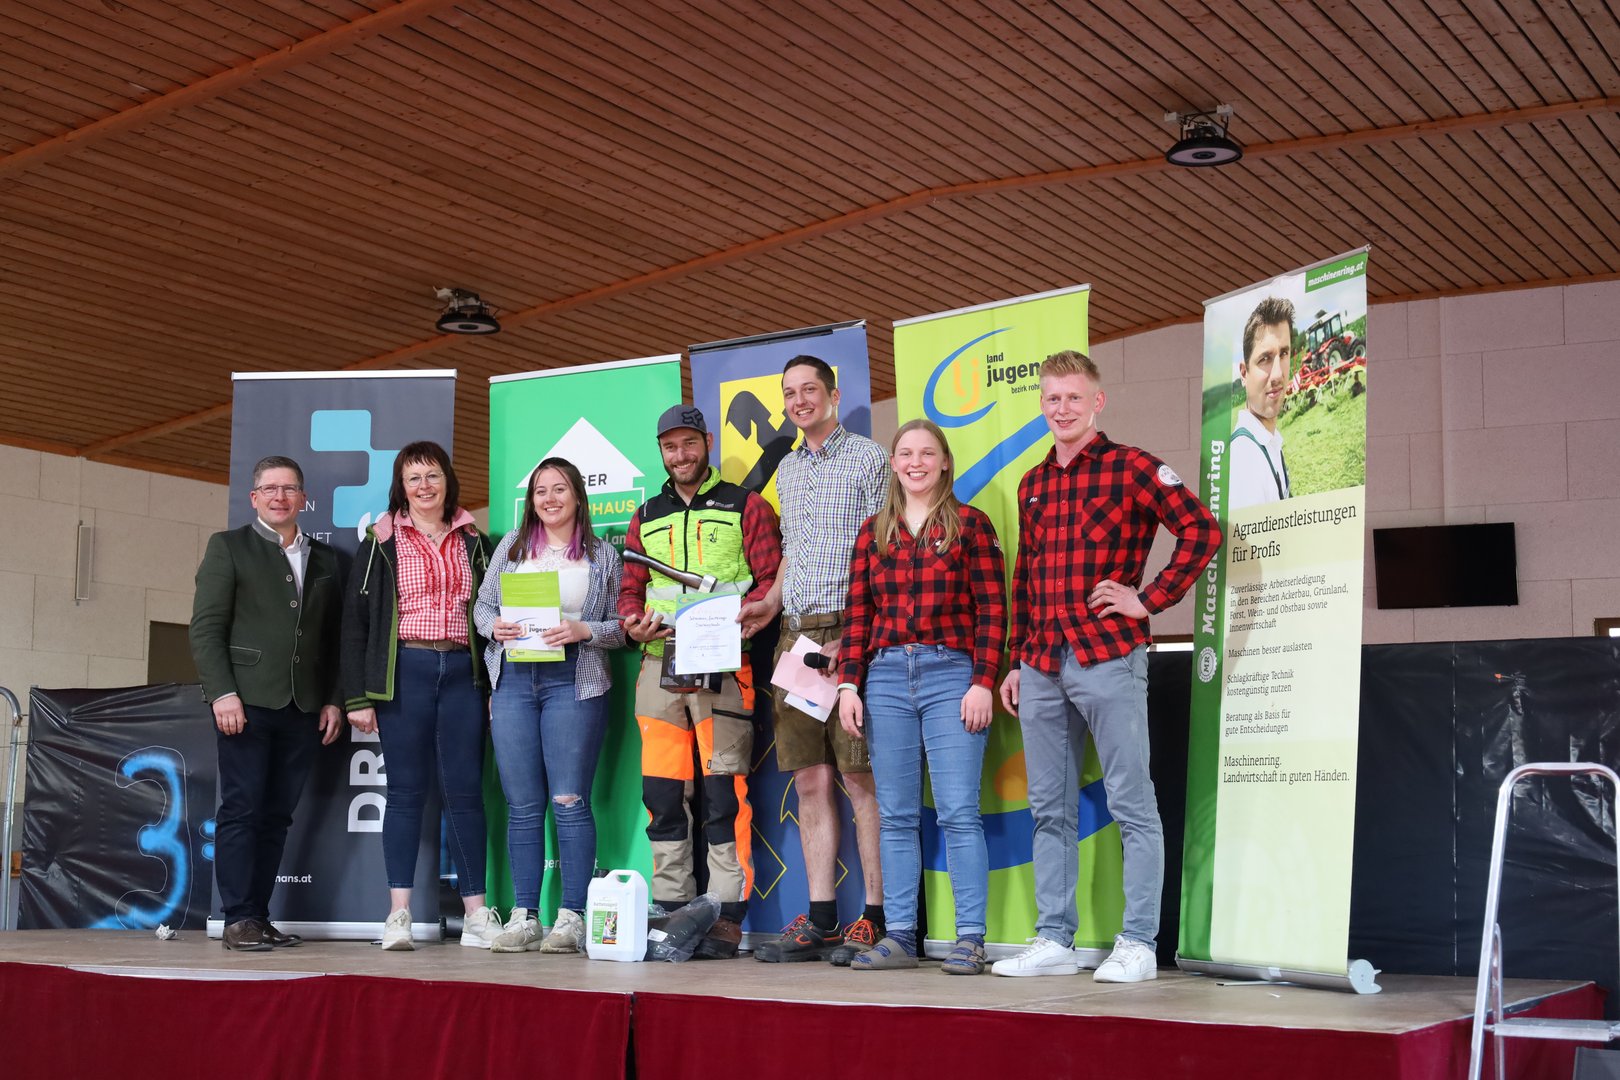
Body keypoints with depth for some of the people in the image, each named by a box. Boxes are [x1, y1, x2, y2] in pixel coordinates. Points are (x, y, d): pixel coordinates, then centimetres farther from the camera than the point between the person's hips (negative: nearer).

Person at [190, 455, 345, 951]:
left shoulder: (324, 559, 17)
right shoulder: (228, 547, 6)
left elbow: (333, 637, 16)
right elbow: (205, 628, -2)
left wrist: (332, 700, 8)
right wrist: (222, 693, -12)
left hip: (303, 707, 4)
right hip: (246, 702, -4)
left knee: (277, 815, 5)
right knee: (242, 809, -5)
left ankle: (260, 916, 9)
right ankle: (237, 921, -3)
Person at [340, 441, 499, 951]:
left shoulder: (472, 542, 13)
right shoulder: (381, 542, 5)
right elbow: (355, 618, 2)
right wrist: (357, 696, -4)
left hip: (461, 672, 2)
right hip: (405, 672, -2)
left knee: (465, 791, 2)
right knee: (406, 791, 1)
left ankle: (476, 916, 7)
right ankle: (399, 916, 5)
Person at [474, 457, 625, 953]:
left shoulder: (602, 555, 8)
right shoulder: (512, 545, 15)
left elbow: (622, 628, 5)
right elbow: (482, 604, 16)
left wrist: (583, 631, -13)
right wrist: (494, 626, -5)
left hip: (573, 683, -3)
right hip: (514, 681, 3)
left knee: (569, 802, -6)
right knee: (523, 806, 4)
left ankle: (572, 918, -1)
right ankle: (523, 917, 9)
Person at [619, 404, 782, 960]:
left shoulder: (745, 507, 7)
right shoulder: (647, 517, 21)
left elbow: (771, 579, 0)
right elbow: (630, 588, 21)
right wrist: (633, 623, -1)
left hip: (724, 665, -4)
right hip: (660, 664, 5)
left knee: (724, 793, -7)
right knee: (661, 792, 3)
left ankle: (726, 918, -4)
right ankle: (672, 909, 12)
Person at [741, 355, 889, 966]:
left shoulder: (867, 458, -1)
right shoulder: (787, 470, 20)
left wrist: (854, 634, -15)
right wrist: (772, 603, 11)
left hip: (851, 632, -7)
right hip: (796, 635, 7)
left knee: (862, 778, -6)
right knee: (810, 780, 5)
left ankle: (875, 918, -2)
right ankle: (820, 920, 9)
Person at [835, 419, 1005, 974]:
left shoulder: (970, 524, 3)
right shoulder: (873, 532, 14)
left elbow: (992, 609, -2)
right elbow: (857, 613, 12)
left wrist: (984, 682, -9)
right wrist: (848, 684, 4)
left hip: (951, 675, -4)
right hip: (886, 678, 4)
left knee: (959, 812, -7)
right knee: (896, 815, 6)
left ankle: (970, 939, -2)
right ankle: (899, 936, 11)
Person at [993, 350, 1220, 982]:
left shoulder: (1130, 468, -3)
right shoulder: (1033, 485, 17)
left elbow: (1202, 530, -10)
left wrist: (1151, 600, -11)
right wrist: (1016, 661, 17)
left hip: (1108, 657, -6)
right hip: (1042, 667, 7)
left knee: (1132, 805, -2)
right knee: (1050, 810, 9)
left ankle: (1137, 944, 4)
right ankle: (1054, 941, 16)